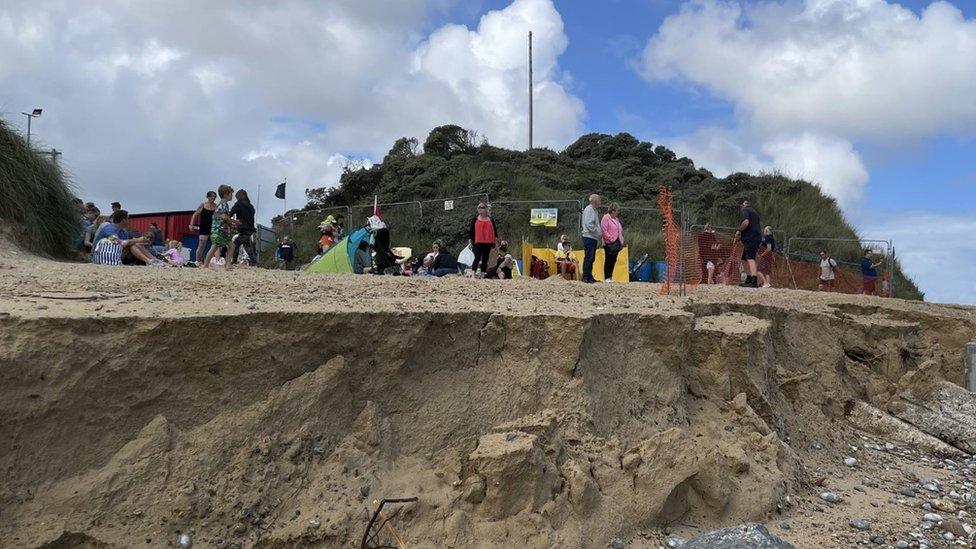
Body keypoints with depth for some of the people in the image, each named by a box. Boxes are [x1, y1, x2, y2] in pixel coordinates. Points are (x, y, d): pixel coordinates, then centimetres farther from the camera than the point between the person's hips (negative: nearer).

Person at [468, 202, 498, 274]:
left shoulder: (491, 220, 11)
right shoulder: (475, 219, 5)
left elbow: (494, 231, 14)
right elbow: (471, 230, 5)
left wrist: (494, 242, 8)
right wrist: (471, 240, -1)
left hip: (488, 243, 3)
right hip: (478, 243, -3)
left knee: (485, 260, 7)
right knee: (477, 258, -14)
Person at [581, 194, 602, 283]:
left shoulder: (594, 210, 21)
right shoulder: (589, 209, -10)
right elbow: (588, 224, -20)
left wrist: (599, 233, 10)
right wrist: (598, 232, -14)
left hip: (593, 237, 10)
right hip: (589, 237, -10)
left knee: (592, 258, 12)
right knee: (588, 257, -10)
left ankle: (589, 276, 18)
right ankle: (585, 277, -10)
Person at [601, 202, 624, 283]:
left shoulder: (616, 219, 19)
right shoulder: (606, 218, -8)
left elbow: (620, 230, 23)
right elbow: (604, 231, -15)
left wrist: (621, 241, 12)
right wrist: (610, 239, -18)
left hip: (616, 243, 8)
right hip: (609, 243, -8)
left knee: (613, 260, 9)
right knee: (608, 260, -4)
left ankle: (610, 276, 16)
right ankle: (606, 278, 0)